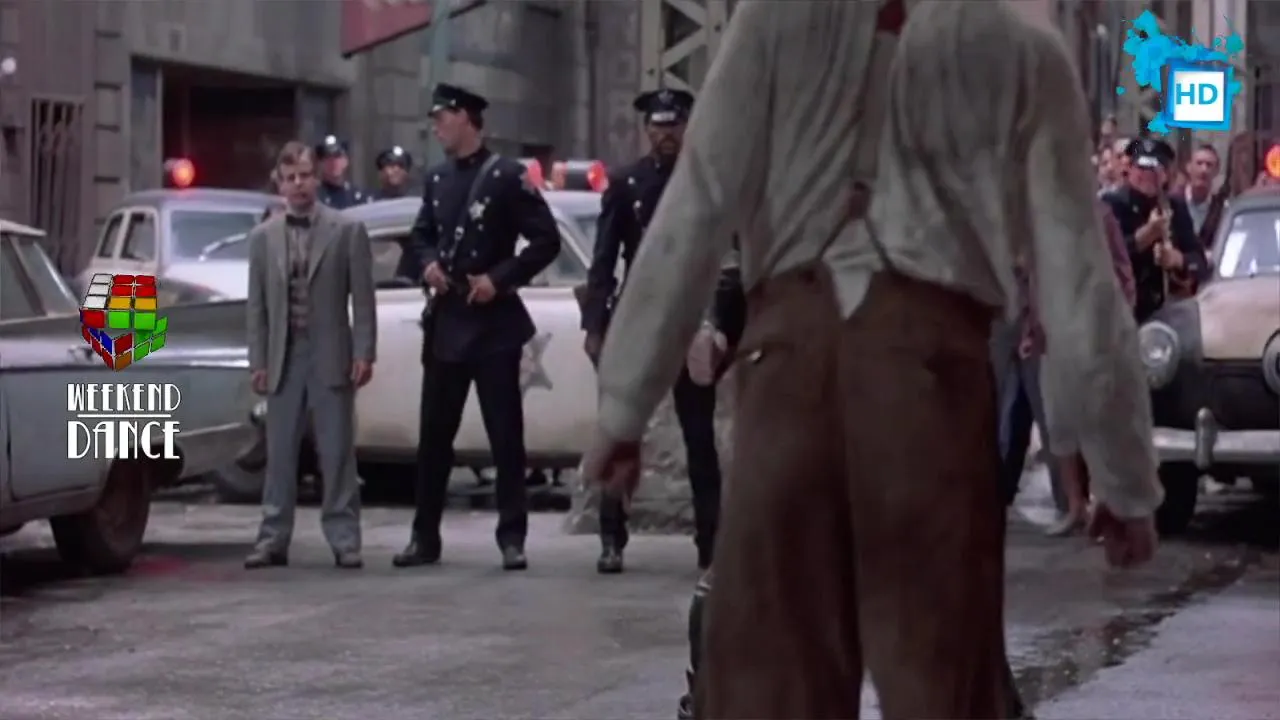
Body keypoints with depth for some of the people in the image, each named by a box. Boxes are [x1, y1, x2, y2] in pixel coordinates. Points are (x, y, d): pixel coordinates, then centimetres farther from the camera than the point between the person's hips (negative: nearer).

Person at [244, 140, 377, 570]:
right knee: (279, 453, 6)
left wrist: (364, 353, -8)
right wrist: (257, 361, 1)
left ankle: (344, 539, 5)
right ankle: (273, 539, 11)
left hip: (331, 357, -2)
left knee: (337, 453, 1)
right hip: (283, 358, 2)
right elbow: (257, 305, 8)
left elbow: (363, 299, -1)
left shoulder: (347, 231, 1)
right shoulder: (263, 237, 8)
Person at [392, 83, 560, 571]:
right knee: (433, 435, 8)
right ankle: (425, 537, 15)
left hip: (493, 322, -6)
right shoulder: (437, 179, 11)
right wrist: (428, 263, 1)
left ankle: (512, 537, 2)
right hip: (445, 322, 6)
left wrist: (500, 279, -15)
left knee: (505, 434, -2)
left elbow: (546, 241, -8)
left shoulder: (507, 176, -7)